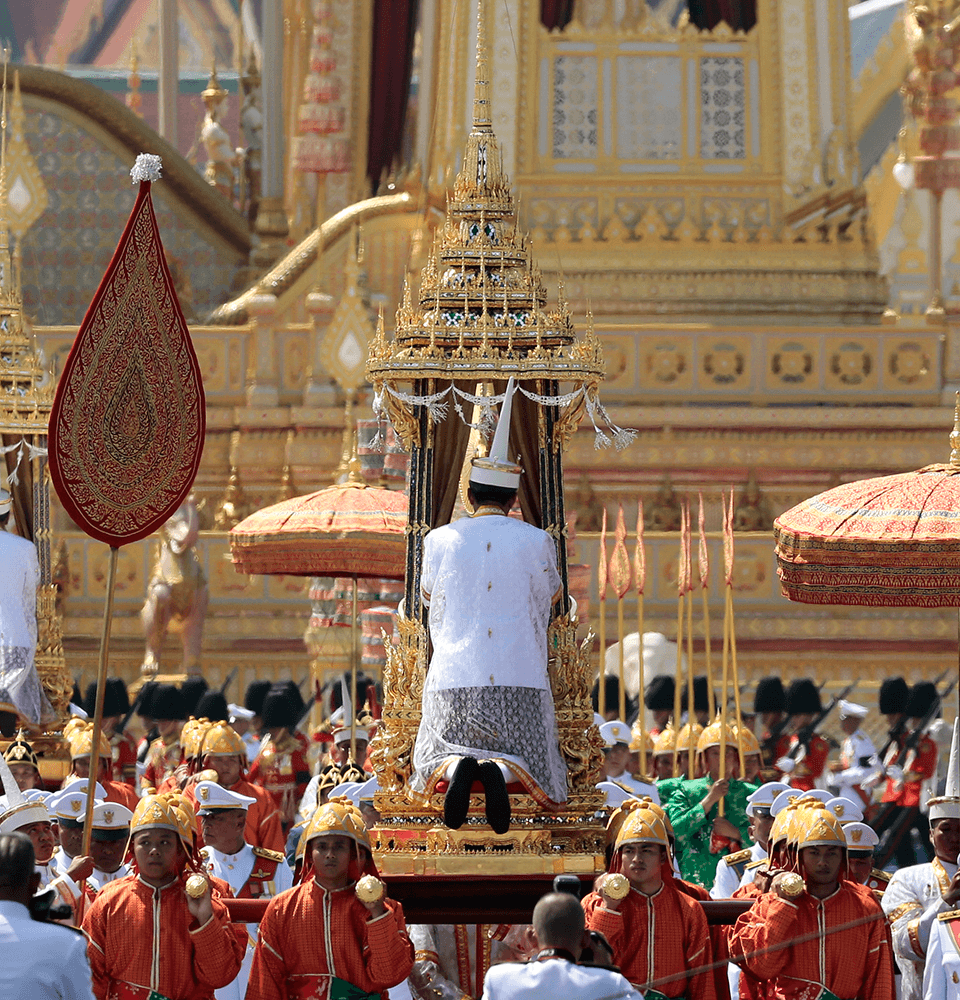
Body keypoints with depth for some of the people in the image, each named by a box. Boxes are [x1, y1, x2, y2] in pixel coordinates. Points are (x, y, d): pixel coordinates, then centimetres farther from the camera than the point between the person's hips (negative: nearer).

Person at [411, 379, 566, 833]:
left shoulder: (441, 540, 2)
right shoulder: (536, 542, 1)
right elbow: (553, 595, 21)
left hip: (453, 678, 1)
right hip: (521, 678, 0)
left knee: (434, 762, 13)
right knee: (537, 775, 7)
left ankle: (458, 768, -24)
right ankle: (501, 772, -29)